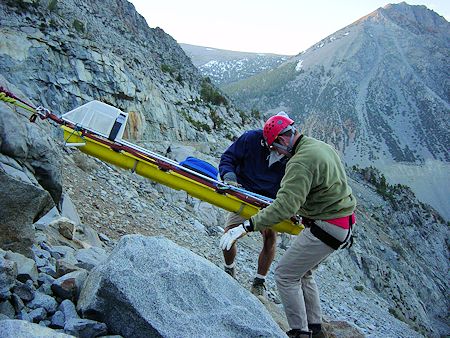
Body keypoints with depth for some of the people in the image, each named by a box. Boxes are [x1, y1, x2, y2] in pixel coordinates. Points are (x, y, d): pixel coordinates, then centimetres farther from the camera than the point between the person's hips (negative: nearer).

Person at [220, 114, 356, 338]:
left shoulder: (301, 162, -23)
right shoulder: (322, 146, 8)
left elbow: (285, 206, -32)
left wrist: (247, 226, -33)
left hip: (325, 228, -10)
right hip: (343, 225, 10)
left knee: (285, 275, 0)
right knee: (302, 273, 21)